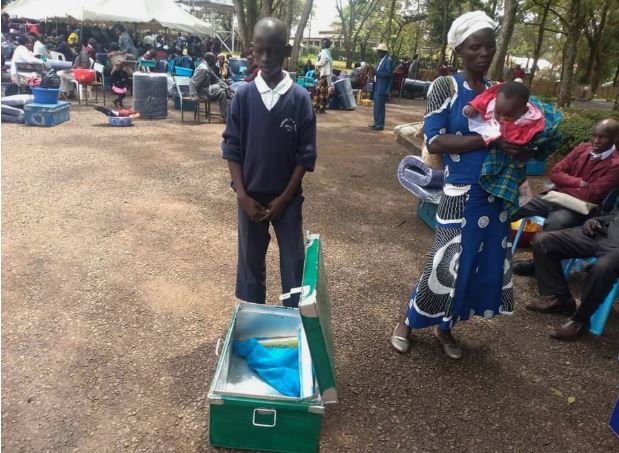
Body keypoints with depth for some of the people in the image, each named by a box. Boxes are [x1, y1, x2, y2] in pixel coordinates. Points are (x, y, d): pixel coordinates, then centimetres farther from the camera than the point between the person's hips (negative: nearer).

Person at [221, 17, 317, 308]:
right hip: (250, 197, 2)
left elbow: (305, 155, -6)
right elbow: (232, 148, -2)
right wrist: (243, 195, -9)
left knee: (293, 263, 6)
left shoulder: (300, 98, -7)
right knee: (250, 261, 13)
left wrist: (284, 198, -9)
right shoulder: (243, 95, -4)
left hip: (287, 197, -1)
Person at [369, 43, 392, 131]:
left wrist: (377, 73, -20)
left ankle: (380, 125, -5)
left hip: (382, 87, -10)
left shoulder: (388, 60, -12)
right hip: (377, 86, 10)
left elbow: (389, 73, -19)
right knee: (376, 106, 14)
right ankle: (377, 123, 22)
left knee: (380, 106, -9)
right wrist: (375, 72, 7)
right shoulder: (381, 60, 17)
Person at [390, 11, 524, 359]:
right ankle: (408, 323, 22)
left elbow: (508, 136, 17)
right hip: (462, 193, -6)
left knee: (485, 263, 11)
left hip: (496, 192, 6)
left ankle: (445, 327, 31)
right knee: (447, 263, -3)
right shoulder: (445, 87, -8)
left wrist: (520, 145, -7)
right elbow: (434, 141, -18)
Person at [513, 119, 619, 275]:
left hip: (577, 209, -5)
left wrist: (560, 187, -7)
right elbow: (555, 173, 3)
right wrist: (578, 183, -11)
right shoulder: (583, 148, 7)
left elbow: (589, 196, -16)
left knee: (554, 222, -37)